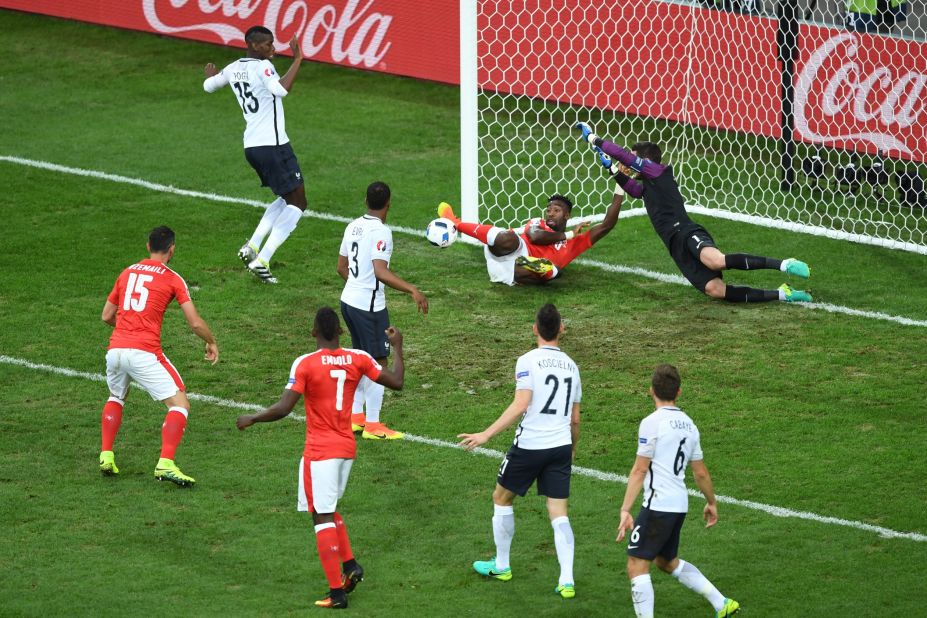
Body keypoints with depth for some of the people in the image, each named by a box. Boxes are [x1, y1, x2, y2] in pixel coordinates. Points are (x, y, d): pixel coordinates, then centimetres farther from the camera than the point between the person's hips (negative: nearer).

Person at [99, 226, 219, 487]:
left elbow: (106, 315, 22)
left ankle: (106, 457, 22)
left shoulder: (128, 272, 16)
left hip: (115, 349, 6)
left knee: (116, 398, 33)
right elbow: (195, 323, -1)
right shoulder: (173, 279, 2)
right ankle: (165, 464, -16)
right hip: (145, 353, -5)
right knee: (180, 404, 0)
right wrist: (212, 343, 18)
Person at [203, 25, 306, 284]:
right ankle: (262, 261, -14)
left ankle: (252, 245, 14)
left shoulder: (233, 69, 11)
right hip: (273, 145, -9)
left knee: (286, 198, 25)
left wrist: (211, 75, 53)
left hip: (251, 146, 9)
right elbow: (281, 89, -32)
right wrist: (297, 60, -25)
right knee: (297, 203, -4)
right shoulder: (262, 66, -13)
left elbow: (209, 86, 31)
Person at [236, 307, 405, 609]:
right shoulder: (358, 359, -2)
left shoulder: (305, 364, -14)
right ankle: (350, 565, 9)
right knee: (329, 509, 25)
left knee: (322, 517, -2)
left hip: (319, 451, -6)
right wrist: (397, 347, 18)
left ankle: (337, 592, -6)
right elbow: (396, 382, 4)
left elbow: (282, 409, -17)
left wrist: (251, 419, -1)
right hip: (347, 447, 6)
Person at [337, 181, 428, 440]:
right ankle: (373, 425, 5)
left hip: (349, 300, 9)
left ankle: (355, 416, 27)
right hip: (369, 307, -9)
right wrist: (412, 290, -31)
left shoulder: (353, 226, 7)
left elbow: (342, 267, 15)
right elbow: (381, 271, -29)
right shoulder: (380, 232, -18)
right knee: (378, 363, 1)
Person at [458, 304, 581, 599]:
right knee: (559, 513, 4)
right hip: (561, 446, 4)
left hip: (529, 445, -4)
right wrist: (572, 449, 33)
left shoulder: (528, 361, -9)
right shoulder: (571, 366, 10)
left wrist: (486, 434, -19)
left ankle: (501, 566, 28)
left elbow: (521, 405, -19)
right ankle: (567, 580, -7)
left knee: (502, 498, 18)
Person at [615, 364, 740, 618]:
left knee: (637, 566, -4)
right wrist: (712, 503, 32)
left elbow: (640, 470, -13)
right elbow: (701, 473, 18)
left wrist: (625, 510, -13)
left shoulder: (652, 423, -11)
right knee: (667, 561, 25)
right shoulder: (688, 424, 11)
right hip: (680, 505, 8)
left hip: (657, 504, -8)